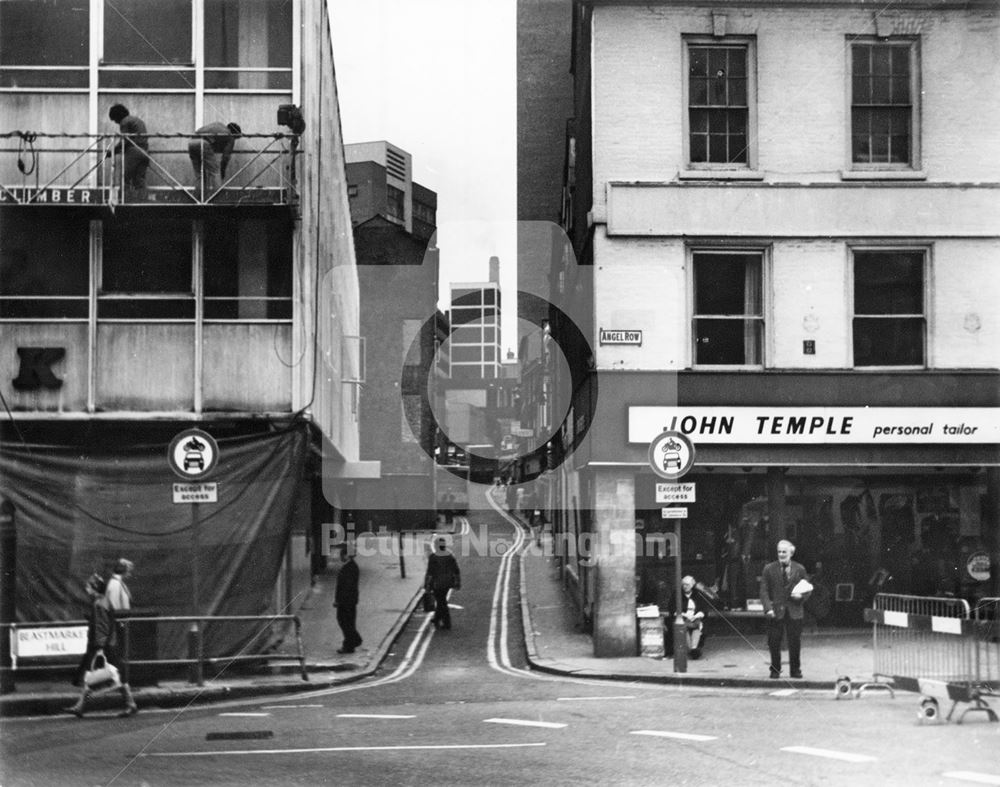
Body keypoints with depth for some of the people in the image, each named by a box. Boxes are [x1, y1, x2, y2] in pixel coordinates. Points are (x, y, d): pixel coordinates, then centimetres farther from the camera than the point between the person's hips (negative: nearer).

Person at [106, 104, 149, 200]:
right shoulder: (138, 120, 23)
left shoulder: (125, 121, -3)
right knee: (140, 181, 7)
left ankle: (128, 201, -12)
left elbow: (124, 141, -10)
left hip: (133, 152, -8)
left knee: (126, 179, -4)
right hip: (144, 152, 8)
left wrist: (112, 151, -3)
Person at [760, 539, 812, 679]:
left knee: (795, 643, 3)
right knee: (774, 643, 1)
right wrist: (768, 608, -13)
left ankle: (795, 670, 16)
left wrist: (801, 596, -11)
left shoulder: (799, 569, 7)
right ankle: (775, 670, 13)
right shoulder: (769, 569, 3)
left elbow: (806, 590, 12)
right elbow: (764, 591, 0)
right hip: (775, 612, -1)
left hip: (794, 612, 1)